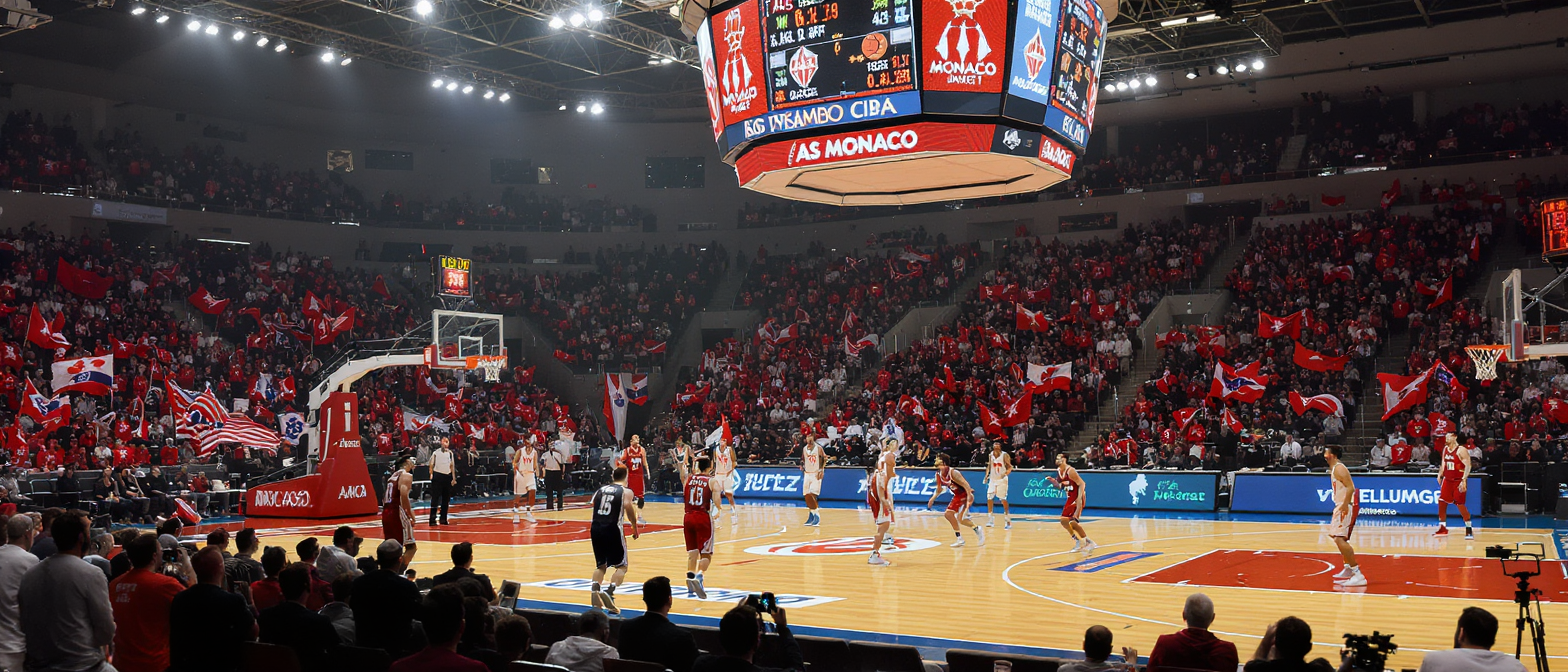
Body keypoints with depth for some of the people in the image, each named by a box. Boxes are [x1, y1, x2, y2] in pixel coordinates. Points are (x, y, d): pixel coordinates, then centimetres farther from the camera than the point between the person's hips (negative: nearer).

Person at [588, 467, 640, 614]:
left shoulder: (601, 489, 17)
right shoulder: (626, 491, 2)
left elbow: (591, 504, 11)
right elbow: (628, 506, -15)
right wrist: (635, 528, -7)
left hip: (595, 528, 5)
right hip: (612, 529, -5)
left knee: (600, 565, 19)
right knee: (622, 566, 7)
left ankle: (595, 591, -6)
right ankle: (609, 592, -16)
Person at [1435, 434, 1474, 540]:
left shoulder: (1461, 451, -14)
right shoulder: (1445, 449, 9)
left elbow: (1468, 465, -18)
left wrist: (1464, 480, -26)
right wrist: (1440, 475, 11)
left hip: (1458, 481, -7)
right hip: (1447, 479, 7)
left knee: (1460, 505, -7)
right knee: (1441, 502, 3)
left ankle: (1469, 529, 6)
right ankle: (1442, 528, 11)